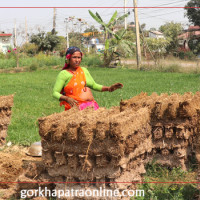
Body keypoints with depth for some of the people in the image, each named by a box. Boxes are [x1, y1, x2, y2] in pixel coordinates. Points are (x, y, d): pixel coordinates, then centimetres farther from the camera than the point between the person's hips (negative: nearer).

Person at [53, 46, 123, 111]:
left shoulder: (84, 70, 20)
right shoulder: (64, 74, 2)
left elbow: (94, 85, 28)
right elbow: (55, 93, -2)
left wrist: (109, 88, 14)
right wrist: (67, 99, -21)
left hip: (92, 105, 6)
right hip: (76, 106, -6)